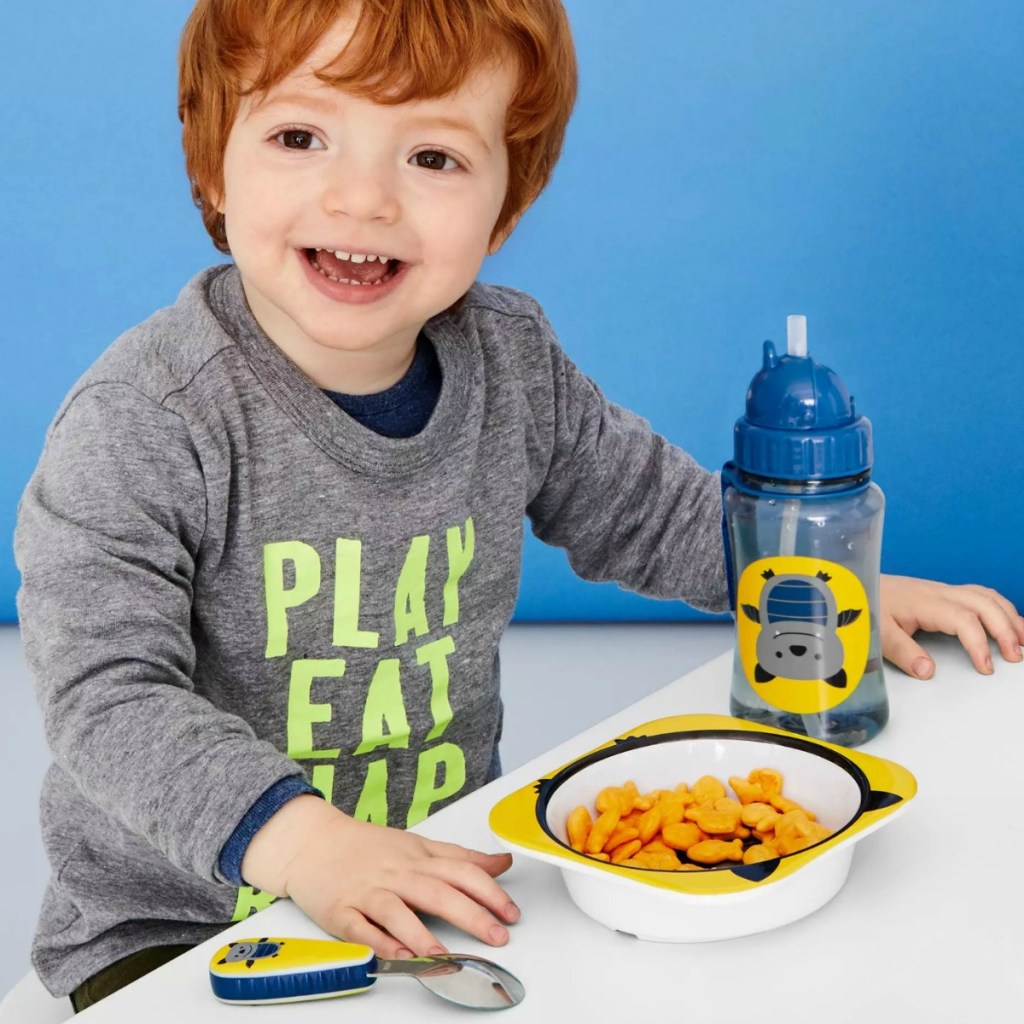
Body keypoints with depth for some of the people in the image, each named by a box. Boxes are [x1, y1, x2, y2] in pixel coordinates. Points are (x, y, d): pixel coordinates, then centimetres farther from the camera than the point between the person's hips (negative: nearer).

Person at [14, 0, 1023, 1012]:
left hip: (439, 880, 5)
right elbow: (110, 697, -26)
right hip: (175, 934, -5)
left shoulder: (512, 360, -2)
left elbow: (644, 506, 15)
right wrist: (304, 844, -40)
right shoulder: (141, 423, -20)